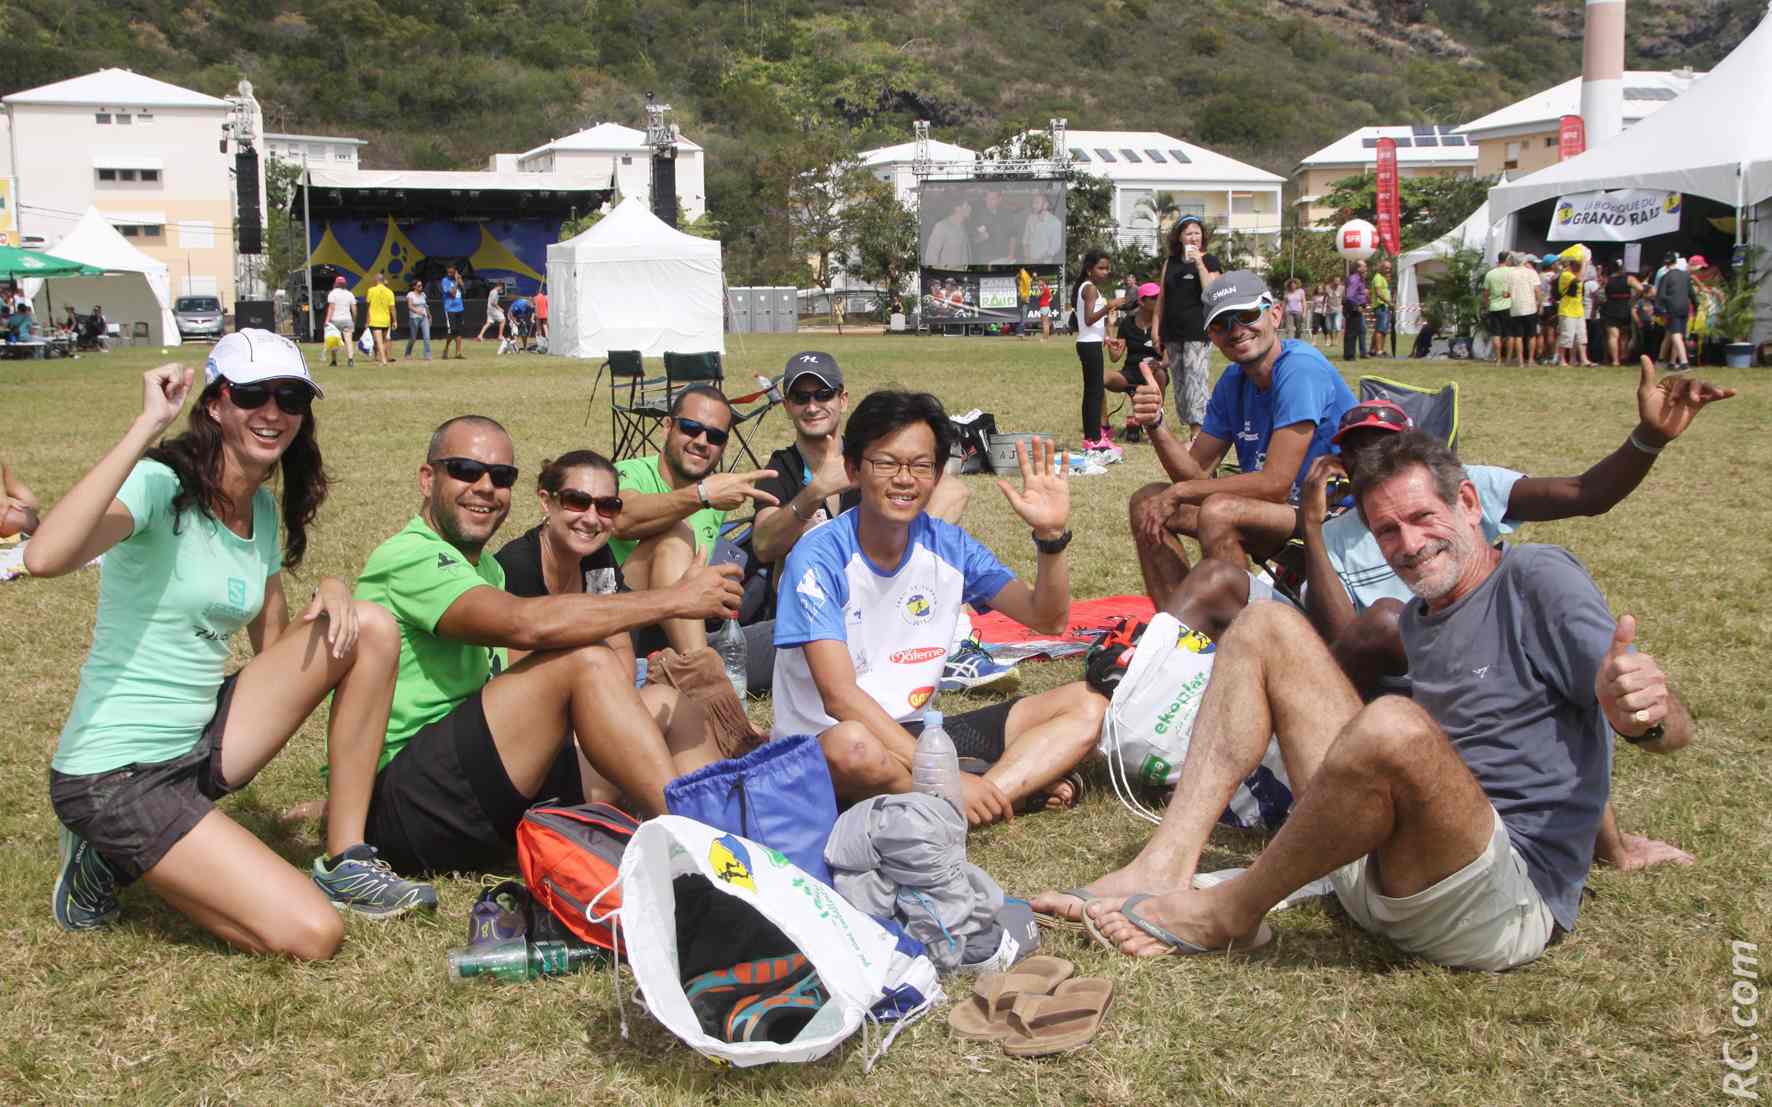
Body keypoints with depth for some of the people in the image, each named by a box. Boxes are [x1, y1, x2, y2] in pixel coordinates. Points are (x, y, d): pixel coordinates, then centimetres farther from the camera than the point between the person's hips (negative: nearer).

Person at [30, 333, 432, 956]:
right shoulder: (159, 485, -16)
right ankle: (111, 861, 5)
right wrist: (147, 426, -33)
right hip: (115, 775, -8)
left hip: (203, 742, 8)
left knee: (371, 629, -6)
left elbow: (276, 647, 14)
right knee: (312, 934, -18)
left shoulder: (263, 511, 8)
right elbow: (44, 558, -37)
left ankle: (346, 860, 2)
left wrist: (329, 593, -7)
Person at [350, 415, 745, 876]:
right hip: (397, 801, -9)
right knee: (585, 661, -25)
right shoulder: (407, 558, -12)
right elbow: (527, 623, -29)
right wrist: (674, 598, -23)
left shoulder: (486, 568, 20)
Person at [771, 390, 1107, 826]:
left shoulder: (947, 546, 2)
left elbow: (1048, 618, 4)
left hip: (915, 733, 6)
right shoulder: (819, 559, -16)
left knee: (1086, 707, -6)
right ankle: (1016, 787, -19)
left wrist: (1050, 535, -16)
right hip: (820, 750, -6)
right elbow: (839, 696, -25)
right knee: (852, 746, -43)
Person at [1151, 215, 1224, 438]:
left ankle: (1198, 433, -15)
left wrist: (1199, 264, -15)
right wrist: (1156, 328, 10)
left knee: (1195, 382, -13)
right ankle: (1190, 426, 15)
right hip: (1172, 333, 5)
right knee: (1179, 384, 7)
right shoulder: (1170, 262, 14)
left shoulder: (1210, 261, 2)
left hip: (1198, 333, -5)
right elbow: (1161, 297, 15)